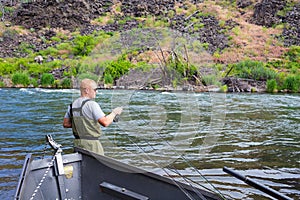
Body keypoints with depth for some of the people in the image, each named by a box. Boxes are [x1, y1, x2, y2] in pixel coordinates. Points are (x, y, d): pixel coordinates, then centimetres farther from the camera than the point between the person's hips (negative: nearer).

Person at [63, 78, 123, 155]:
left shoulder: (72, 105, 8)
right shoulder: (92, 104, -15)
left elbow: (65, 124, 14)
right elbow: (105, 123, -20)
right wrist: (114, 113, -4)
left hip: (77, 143, 7)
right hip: (91, 143, -7)